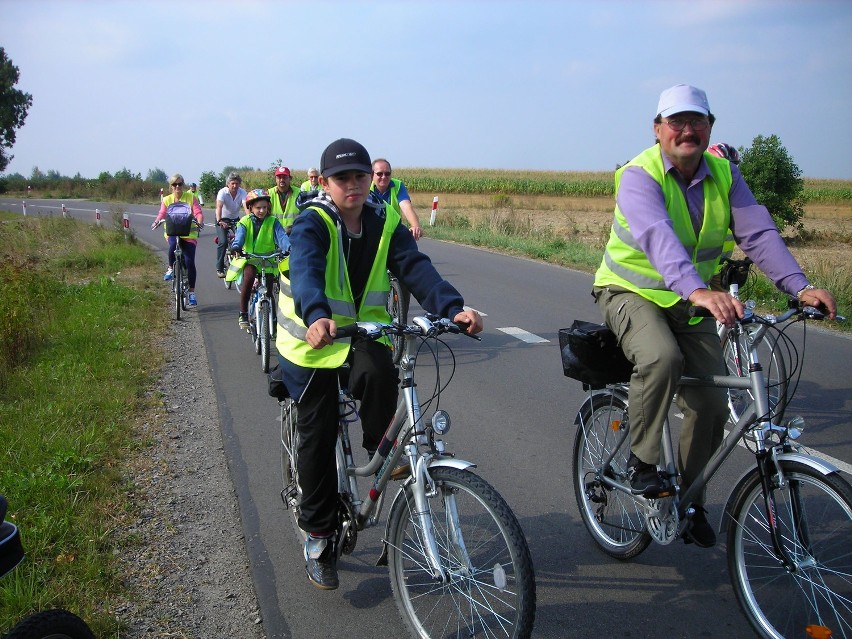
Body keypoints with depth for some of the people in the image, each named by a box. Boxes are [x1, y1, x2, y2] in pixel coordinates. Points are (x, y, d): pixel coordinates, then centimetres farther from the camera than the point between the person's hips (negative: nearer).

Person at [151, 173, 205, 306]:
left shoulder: (191, 197, 2)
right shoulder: (167, 200, 7)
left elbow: (198, 212, -6)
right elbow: (162, 214, -2)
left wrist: (200, 222, -27)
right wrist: (156, 222, -24)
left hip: (189, 233, -1)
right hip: (173, 232, 1)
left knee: (190, 262, -9)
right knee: (173, 245, -36)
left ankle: (192, 292, 4)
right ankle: (171, 269, -8)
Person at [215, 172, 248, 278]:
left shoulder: (242, 192, -17)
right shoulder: (222, 192, -22)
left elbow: (246, 206, -32)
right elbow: (219, 207, -36)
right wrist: (219, 221, -53)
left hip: (236, 219, 3)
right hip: (223, 219, -3)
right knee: (223, 241, -18)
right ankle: (219, 268, -9)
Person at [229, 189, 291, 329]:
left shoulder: (272, 222, -1)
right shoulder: (245, 222, -2)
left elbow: (281, 236, -17)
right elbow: (240, 236, -19)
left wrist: (288, 248, -39)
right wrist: (235, 247, -43)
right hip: (249, 258, -1)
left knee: (268, 290, -3)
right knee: (249, 276, -31)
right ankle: (243, 314, -21)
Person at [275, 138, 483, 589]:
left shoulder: (384, 223, -3)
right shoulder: (311, 224, -15)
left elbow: (415, 267, -18)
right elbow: (305, 271, -35)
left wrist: (453, 307, -36)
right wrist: (316, 317, -56)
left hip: (363, 334, 2)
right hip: (311, 340, -2)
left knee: (380, 373, -33)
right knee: (318, 437, 0)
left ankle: (380, 449, -4)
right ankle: (318, 535, 18)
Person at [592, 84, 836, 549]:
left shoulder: (725, 175, -3)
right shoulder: (640, 176, -20)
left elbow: (758, 232, -14)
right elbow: (658, 236, -38)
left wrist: (799, 286, -30)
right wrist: (698, 290, -55)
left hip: (690, 302, 5)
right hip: (632, 292, -5)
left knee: (712, 403, 1)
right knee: (661, 358, -35)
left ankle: (690, 500, 22)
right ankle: (642, 460, -12)